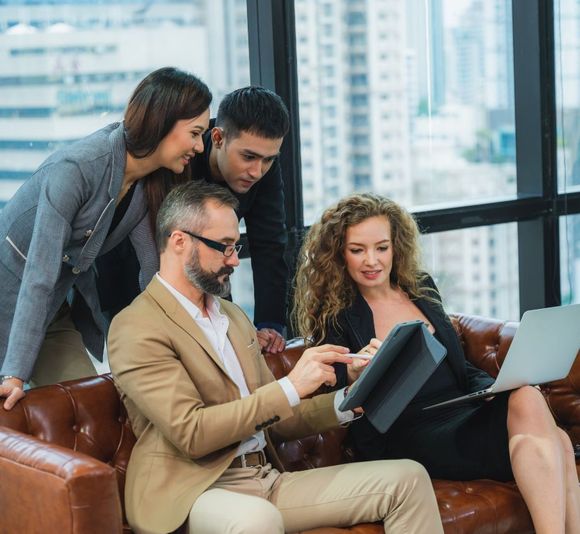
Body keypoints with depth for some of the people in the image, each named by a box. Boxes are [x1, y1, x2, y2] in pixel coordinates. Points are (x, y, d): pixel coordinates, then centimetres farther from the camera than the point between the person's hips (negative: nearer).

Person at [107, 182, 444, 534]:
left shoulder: (234, 316, 19)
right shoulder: (136, 328, -8)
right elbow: (191, 433, -17)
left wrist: (345, 402, 2)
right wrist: (291, 387, -17)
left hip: (267, 480, 8)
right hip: (194, 493, -8)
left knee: (407, 479, -6)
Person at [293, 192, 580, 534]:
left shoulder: (422, 287, 17)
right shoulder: (337, 319, 3)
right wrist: (353, 374, -28)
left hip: (470, 412, 6)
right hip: (415, 437, -5)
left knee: (526, 399, -32)